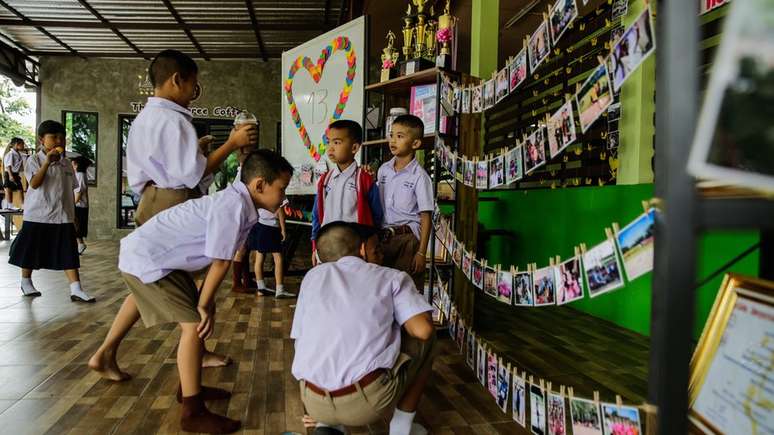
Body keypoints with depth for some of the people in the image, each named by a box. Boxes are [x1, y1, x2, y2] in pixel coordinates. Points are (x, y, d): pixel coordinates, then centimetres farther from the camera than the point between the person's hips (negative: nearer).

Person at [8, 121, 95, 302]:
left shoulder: (66, 163, 9)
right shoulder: (34, 160, -4)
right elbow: (34, 183, -20)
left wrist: (73, 215, 12)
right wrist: (48, 162, -26)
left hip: (63, 217, 3)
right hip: (37, 216, -3)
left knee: (69, 253, -4)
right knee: (32, 252, 11)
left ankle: (76, 290, -7)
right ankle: (26, 282, 33)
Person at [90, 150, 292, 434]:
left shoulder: (239, 203, 3)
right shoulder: (233, 208, -28)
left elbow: (220, 259, 6)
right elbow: (221, 262, -21)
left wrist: (205, 303, 8)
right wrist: (204, 305, -9)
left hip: (157, 257, 10)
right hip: (146, 260, -10)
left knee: (197, 315, 18)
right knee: (194, 323, -11)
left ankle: (190, 386, 35)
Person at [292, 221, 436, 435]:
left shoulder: (313, 276, 16)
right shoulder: (392, 277, 6)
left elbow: (300, 340, 19)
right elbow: (422, 330, -6)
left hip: (314, 402, 4)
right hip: (369, 401, -4)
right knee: (426, 339, 21)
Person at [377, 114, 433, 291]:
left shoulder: (419, 176, -10)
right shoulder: (383, 169, 7)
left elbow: (426, 217, -10)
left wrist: (421, 252, -13)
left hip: (407, 239, -5)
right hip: (382, 237, 5)